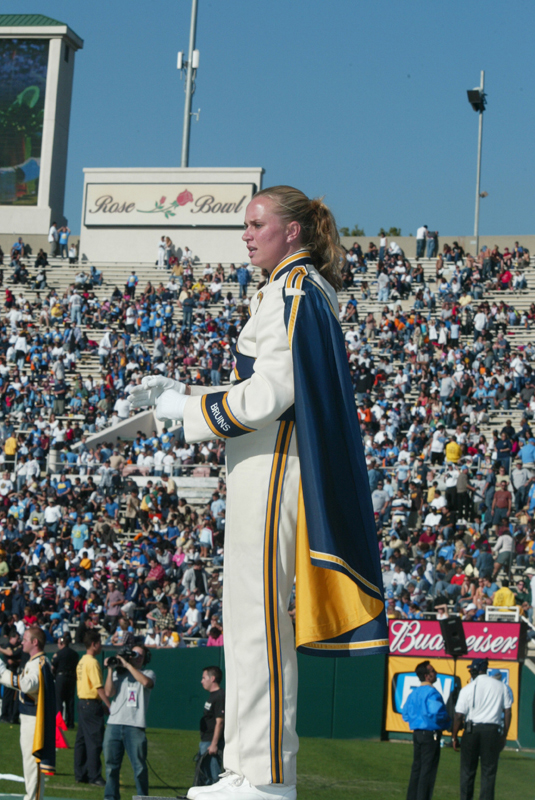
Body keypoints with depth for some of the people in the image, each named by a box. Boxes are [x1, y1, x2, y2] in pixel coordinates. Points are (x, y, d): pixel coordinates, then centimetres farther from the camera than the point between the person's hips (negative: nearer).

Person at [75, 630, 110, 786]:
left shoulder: (82, 661, 14)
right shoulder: (92, 662, -14)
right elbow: (99, 687, -19)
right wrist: (110, 706, -19)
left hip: (82, 702, 10)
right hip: (92, 704, -10)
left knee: (82, 739, 12)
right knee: (95, 741, -7)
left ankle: (80, 774, 16)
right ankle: (94, 776, -7)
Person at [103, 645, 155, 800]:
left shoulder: (148, 673, 12)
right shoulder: (118, 673, 18)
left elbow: (146, 682, -13)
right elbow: (109, 692, 3)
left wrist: (128, 665, -8)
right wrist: (110, 670, 0)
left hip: (135, 727, -2)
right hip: (114, 725, 3)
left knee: (139, 766, -4)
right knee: (111, 765, 5)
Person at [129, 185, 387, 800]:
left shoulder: (292, 291, -11)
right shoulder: (299, 291, 20)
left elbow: (273, 391, -19)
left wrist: (188, 409, -11)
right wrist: (182, 392, 16)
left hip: (271, 471, -11)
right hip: (265, 470, 11)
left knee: (258, 616, -9)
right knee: (248, 617, 12)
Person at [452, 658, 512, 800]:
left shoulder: (467, 689, -3)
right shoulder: (501, 687, 4)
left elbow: (459, 716, -4)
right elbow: (507, 712, 4)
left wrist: (455, 737, 6)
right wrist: (504, 736, 11)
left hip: (472, 730, -1)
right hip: (493, 731, 1)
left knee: (467, 771, 9)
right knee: (489, 772, 3)